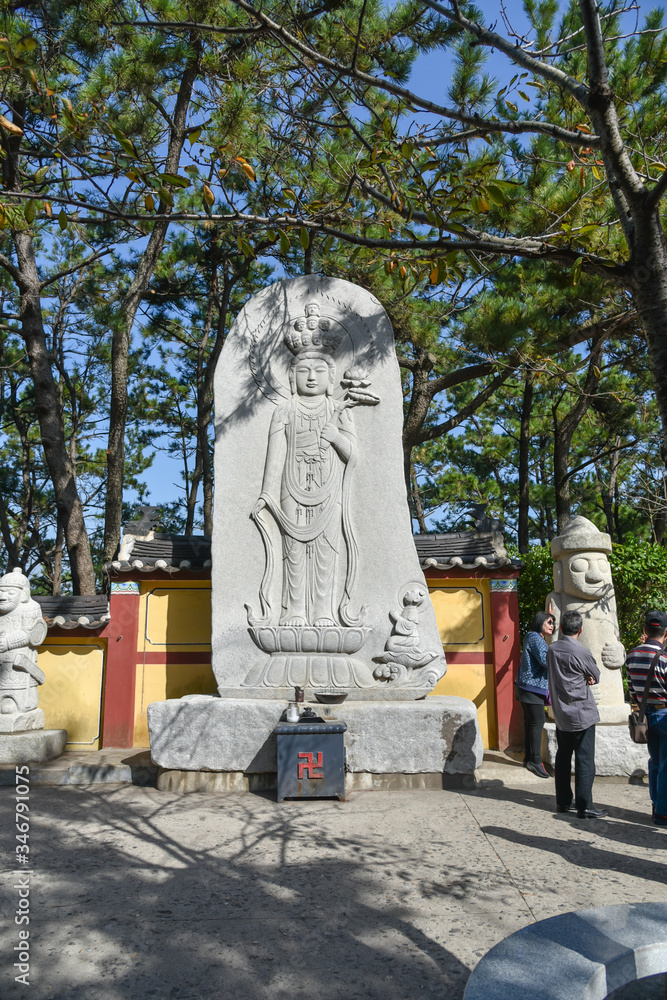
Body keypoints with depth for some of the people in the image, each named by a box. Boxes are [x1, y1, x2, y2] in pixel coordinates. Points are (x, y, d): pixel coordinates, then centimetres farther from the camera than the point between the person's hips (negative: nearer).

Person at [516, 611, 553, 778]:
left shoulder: (534, 638, 17)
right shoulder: (535, 638, -15)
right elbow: (546, 660, -24)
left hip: (527, 687, 11)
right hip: (532, 687, -11)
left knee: (530, 722, 12)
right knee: (537, 722, -8)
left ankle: (528, 758, 18)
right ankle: (536, 761, -5)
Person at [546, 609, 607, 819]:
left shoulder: (552, 649, 2)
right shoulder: (581, 652, -17)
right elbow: (596, 676, -1)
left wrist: (583, 677, 1)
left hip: (560, 714, 7)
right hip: (582, 713, -6)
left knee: (563, 757, 14)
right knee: (585, 760, -1)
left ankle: (563, 801, 22)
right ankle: (584, 806, 1)